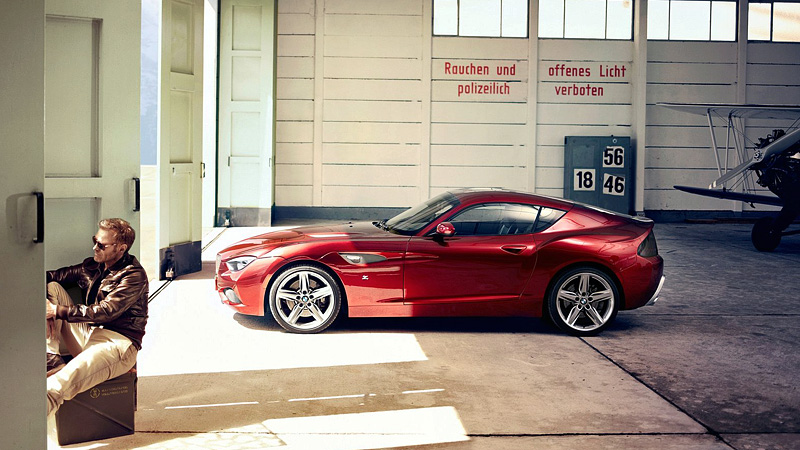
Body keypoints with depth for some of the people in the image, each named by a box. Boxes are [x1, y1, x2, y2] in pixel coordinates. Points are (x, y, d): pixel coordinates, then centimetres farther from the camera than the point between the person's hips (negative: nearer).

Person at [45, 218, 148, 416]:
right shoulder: (91, 266, 14)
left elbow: (106, 311, -18)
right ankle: (52, 362, -18)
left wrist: (58, 311, -19)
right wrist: (46, 309, -11)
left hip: (118, 342, -8)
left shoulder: (134, 276, -9)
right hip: (86, 333, 8)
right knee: (52, 287, -3)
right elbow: (51, 276, 11)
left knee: (66, 378, -35)